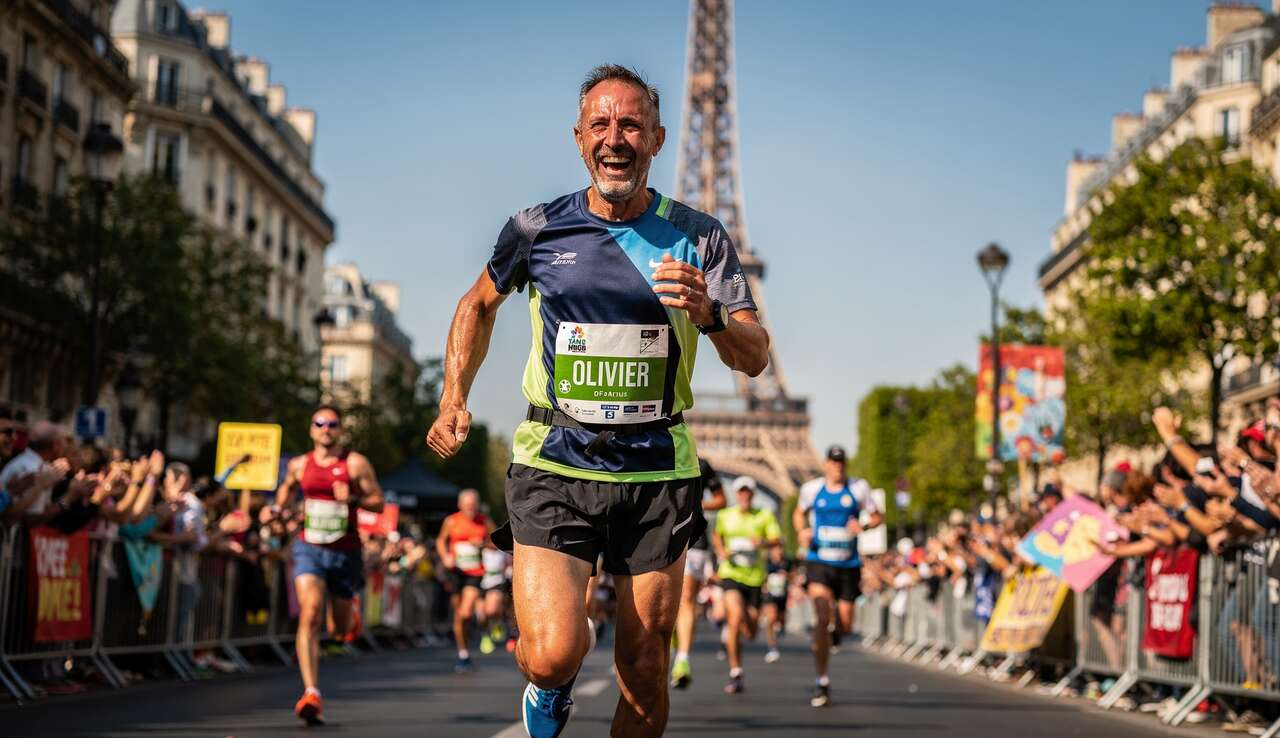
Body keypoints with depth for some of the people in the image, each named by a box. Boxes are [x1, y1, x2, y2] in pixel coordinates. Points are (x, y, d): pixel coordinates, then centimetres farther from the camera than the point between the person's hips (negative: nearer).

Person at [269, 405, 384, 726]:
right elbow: (287, 486, 29)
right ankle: (311, 694, -25)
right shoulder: (299, 465, 6)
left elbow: (378, 502, -3)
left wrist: (353, 499, -21)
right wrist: (277, 507, 10)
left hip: (345, 552, -1)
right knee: (310, 615, -21)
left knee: (340, 630, 13)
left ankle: (351, 616, 54)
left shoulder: (356, 464, -3)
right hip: (309, 549, 1)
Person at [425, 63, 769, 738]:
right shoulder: (536, 229, 2)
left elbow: (755, 359, -3)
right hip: (553, 463, -1)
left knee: (645, 679, 5)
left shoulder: (699, 238, 1)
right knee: (554, 656, -18)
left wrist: (709, 316, -23)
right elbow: (479, 304, 22)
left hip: (656, 473, 1)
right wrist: (454, 400, 12)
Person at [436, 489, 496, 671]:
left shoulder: (485, 522, 1)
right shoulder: (452, 521, 1)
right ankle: (463, 654, 20)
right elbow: (441, 540, 15)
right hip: (456, 572, 1)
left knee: (466, 613, -17)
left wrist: (483, 544, -11)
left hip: (475, 573, -1)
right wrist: (445, 557, -3)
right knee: (458, 616, 5)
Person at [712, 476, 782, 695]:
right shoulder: (724, 516, 6)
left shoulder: (764, 516, 2)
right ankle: (735, 673, -15)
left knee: (751, 631, 4)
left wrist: (764, 543, -27)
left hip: (755, 576, 1)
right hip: (731, 573, -1)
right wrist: (721, 551, 4)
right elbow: (717, 535, 24)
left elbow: (777, 540, -6)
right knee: (736, 615, -23)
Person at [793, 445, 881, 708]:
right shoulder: (811, 488, 3)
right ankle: (822, 681, -11)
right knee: (822, 619, -19)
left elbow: (876, 517, 8)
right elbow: (799, 513, 20)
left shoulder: (858, 488, 1)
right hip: (819, 562, -1)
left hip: (848, 565, 1)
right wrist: (802, 531, -1)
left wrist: (863, 526, -14)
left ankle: (836, 623, 45)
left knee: (844, 627, 4)